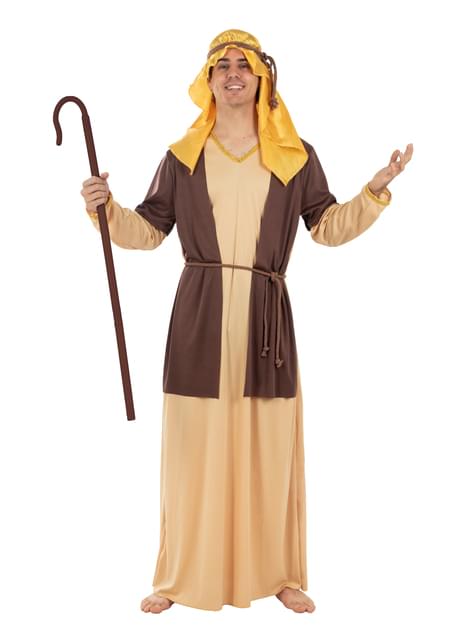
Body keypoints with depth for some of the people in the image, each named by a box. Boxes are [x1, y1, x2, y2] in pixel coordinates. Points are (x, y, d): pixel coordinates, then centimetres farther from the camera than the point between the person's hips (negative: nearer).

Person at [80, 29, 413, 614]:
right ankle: (180, 577, 15)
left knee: (270, 447, 4)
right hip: (200, 316, 0)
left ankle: (279, 575, 19)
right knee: (193, 445, 2)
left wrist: (375, 190, -1)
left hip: (266, 315, 0)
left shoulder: (295, 157, 9)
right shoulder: (182, 157, 10)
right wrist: (106, 207, -6)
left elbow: (327, 227, 10)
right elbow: (149, 229, 11)